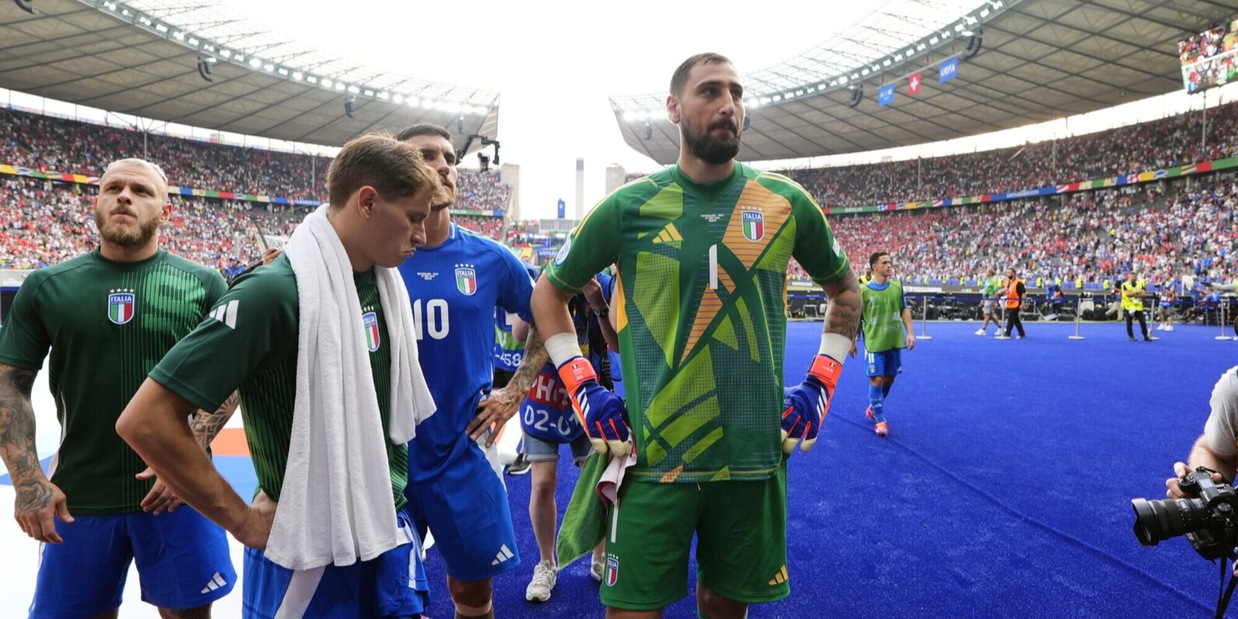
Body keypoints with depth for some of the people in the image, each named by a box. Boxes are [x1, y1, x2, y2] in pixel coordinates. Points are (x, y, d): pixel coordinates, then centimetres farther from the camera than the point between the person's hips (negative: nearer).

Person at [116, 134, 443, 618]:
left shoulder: (389, 282, 0)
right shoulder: (274, 291, -21)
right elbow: (146, 420, -21)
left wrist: (392, 486, 11)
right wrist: (244, 522, -15)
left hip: (390, 529, 6)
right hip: (307, 550, -6)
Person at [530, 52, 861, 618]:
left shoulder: (785, 201, 1)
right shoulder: (630, 206, -4)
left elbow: (845, 291, 16)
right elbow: (549, 293, 8)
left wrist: (819, 386, 7)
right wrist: (584, 389, -1)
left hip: (755, 457, 2)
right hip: (654, 457, -1)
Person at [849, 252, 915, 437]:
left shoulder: (897, 285, 3)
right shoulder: (864, 290, -8)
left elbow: (904, 310, 9)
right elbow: (857, 318, -1)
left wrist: (909, 332, -1)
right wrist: (852, 341, 1)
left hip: (894, 341, 4)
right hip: (874, 342, -4)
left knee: (889, 378, 13)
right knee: (876, 379, -5)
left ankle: (873, 408, 35)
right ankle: (880, 420, 6)